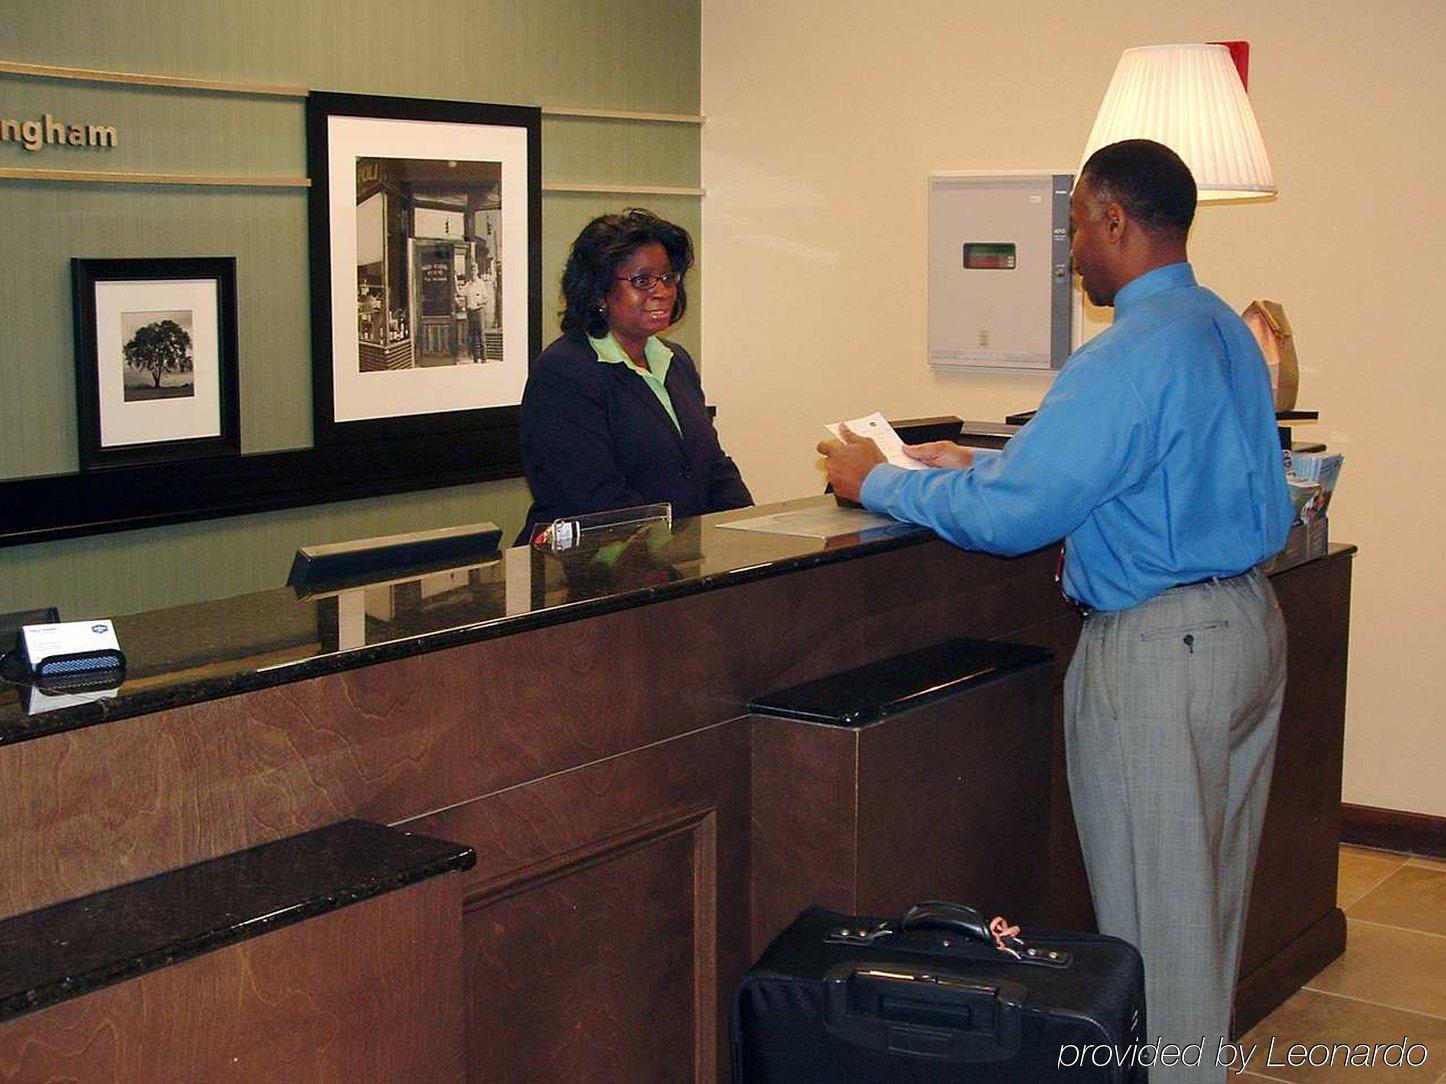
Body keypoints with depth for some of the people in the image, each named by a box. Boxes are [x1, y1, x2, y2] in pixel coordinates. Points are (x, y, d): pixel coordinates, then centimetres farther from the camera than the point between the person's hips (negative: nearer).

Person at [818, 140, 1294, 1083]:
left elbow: (1008, 517, -22)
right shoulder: (1227, 330, 9)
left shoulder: (1132, 357, -22)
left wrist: (879, 482, -8)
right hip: (1250, 623, 10)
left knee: (1152, 910, 3)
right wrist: (979, 465, 17)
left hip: (1159, 650, -10)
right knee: (1214, 895, 20)